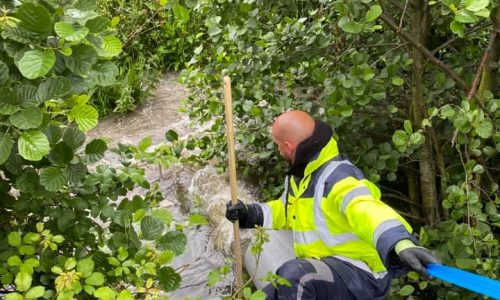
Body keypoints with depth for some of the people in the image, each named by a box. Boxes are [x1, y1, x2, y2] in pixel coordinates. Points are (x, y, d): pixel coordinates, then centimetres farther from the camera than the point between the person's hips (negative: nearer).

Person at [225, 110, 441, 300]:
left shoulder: (337, 177, -23)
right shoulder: (300, 176, 8)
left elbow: (367, 211, -43)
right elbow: (285, 211, 25)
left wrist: (401, 244, -63)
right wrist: (249, 214, 7)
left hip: (360, 275, -10)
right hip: (322, 271, 10)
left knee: (292, 274, -34)